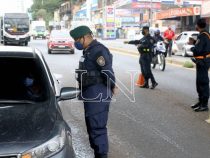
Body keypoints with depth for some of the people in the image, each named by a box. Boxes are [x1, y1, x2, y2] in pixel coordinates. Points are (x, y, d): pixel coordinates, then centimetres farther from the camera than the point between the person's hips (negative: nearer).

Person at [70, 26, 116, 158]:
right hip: (90, 94, 11)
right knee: (92, 126, 18)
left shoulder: (98, 50, -16)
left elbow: (108, 71, -20)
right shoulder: (89, 51, 16)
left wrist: (112, 87, -9)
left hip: (98, 95, -11)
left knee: (97, 127, -7)